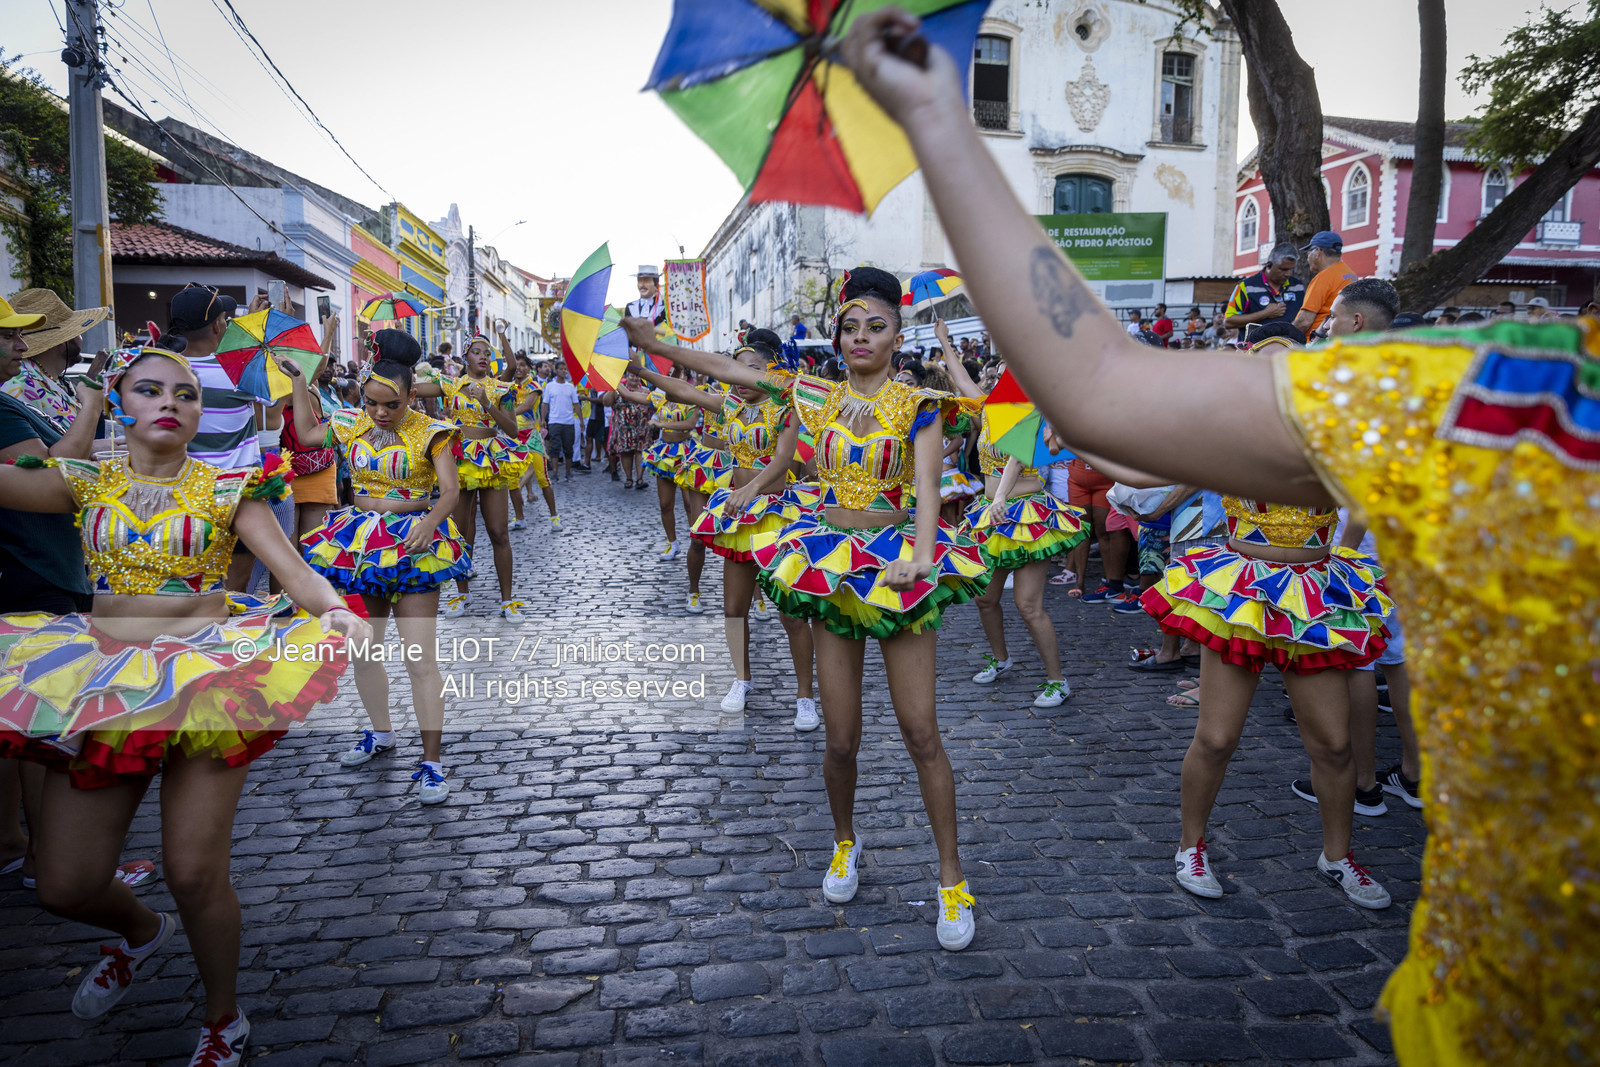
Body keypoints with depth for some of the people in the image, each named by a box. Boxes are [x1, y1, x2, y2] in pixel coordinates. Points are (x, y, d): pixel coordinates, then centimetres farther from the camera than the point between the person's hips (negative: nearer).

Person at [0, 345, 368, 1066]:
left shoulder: (226, 488, 2)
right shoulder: (85, 483, 9)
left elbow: (294, 568, -10)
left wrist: (334, 612, -29)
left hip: (206, 674, -3)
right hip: (99, 679, 3)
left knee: (194, 873, -8)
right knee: (65, 886, 3)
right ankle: (142, 931, 41)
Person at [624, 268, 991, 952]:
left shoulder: (918, 405, -2)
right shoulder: (816, 395, 6)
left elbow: (926, 486, -16)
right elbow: (724, 369, 10)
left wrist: (921, 555, -34)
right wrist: (650, 341, 5)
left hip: (900, 557, -2)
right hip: (830, 561, 2)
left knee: (920, 731, -2)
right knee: (841, 737, 4)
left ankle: (951, 876, 14)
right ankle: (845, 841, 34)